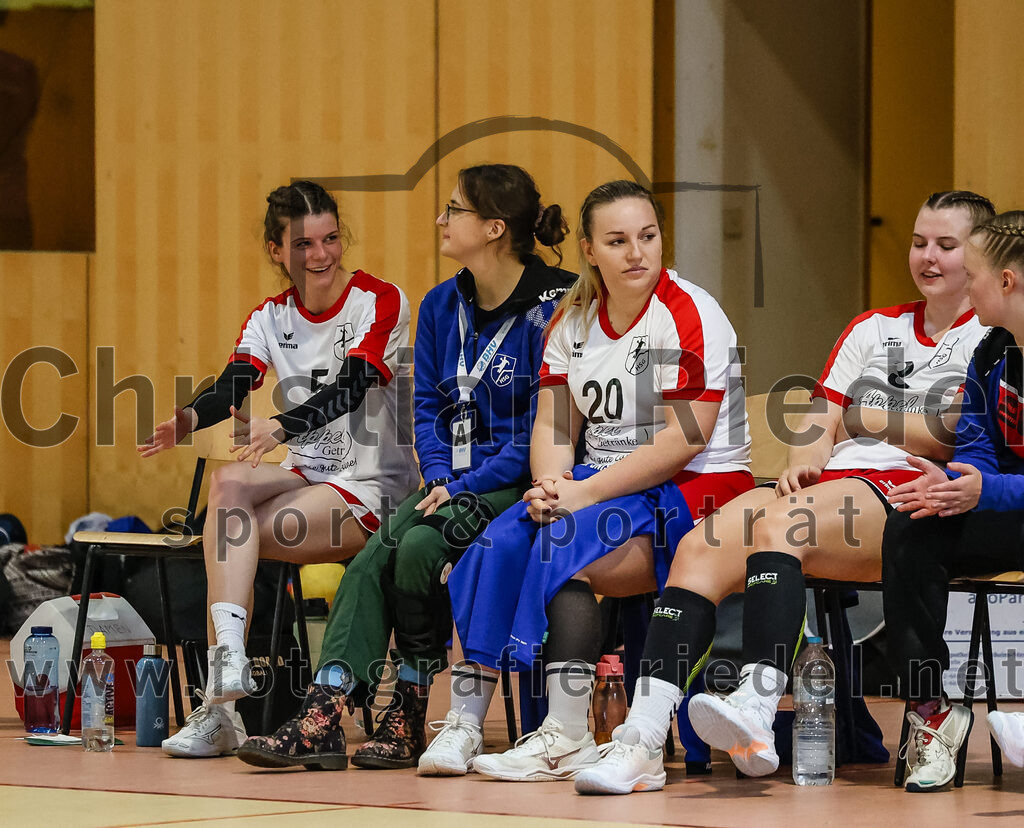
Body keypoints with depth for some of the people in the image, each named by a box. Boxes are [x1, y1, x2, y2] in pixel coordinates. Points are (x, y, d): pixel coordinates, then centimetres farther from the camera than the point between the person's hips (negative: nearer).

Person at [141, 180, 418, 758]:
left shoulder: (380, 302, -6)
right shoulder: (271, 319, 10)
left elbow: (351, 387, -22)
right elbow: (233, 386, -8)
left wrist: (281, 426, -40)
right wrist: (189, 420, -32)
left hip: (371, 490, -5)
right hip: (308, 479, 5)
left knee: (226, 533, -25)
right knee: (229, 482, -29)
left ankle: (221, 703, -24)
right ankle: (230, 660, -35)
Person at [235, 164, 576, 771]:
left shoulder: (550, 309, -10)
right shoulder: (442, 306, 13)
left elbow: (542, 430, -13)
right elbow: (428, 407, 14)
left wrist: (464, 490, -17)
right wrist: (440, 480, -5)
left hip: (516, 486, -6)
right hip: (456, 483, 6)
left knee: (419, 547, -29)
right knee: (369, 563, -19)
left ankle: (411, 716, -15)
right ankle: (322, 718, -30)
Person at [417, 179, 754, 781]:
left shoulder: (689, 315, -11)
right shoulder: (573, 320, 10)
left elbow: (684, 439, -18)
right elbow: (553, 423, 9)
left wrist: (584, 493, -21)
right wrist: (552, 484, -14)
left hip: (696, 489, -6)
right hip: (606, 486, 7)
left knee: (564, 545, -30)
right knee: (503, 542, -19)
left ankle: (567, 739, -29)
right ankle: (465, 721, -20)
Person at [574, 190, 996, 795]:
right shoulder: (874, 328, 28)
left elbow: (960, 438, -6)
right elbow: (820, 426, 19)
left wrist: (865, 418, 4)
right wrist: (802, 464, -3)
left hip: (913, 497, -6)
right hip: (830, 490, 6)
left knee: (779, 526, -36)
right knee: (700, 547, -22)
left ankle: (757, 713, -50)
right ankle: (642, 744, -34)